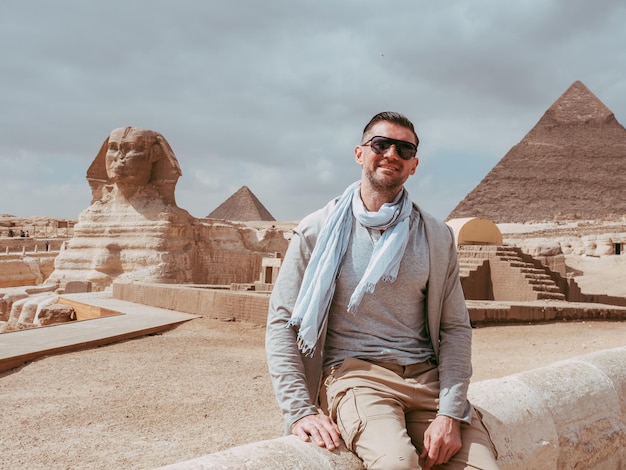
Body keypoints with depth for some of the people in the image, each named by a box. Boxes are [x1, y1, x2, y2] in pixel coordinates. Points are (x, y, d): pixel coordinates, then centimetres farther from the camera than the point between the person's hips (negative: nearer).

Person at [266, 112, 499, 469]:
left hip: (428, 376, 3)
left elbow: (455, 328, 6)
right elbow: (282, 321, 0)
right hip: (353, 371, -3)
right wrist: (299, 410, -11)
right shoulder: (318, 231, 3)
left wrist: (450, 414, -7)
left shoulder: (436, 237, 10)